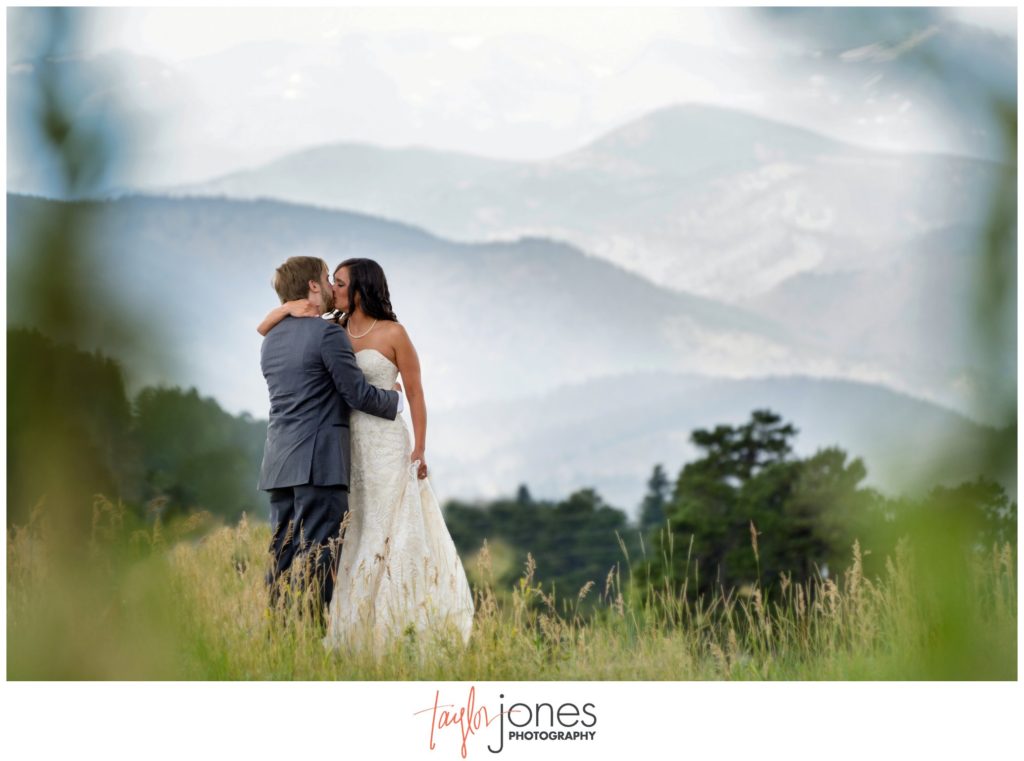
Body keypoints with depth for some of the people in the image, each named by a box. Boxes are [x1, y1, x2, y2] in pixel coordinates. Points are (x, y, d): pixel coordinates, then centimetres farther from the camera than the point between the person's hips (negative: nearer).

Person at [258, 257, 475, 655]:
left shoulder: (392, 334, -6)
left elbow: (415, 392, -4)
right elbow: (264, 329, 10)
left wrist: (419, 451, -9)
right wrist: (288, 306, -11)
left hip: (385, 444, -5)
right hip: (344, 444, 5)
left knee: (385, 536, -3)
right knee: (350, 539, 7)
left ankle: (383, 627, 2)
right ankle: (349, 629, 11)